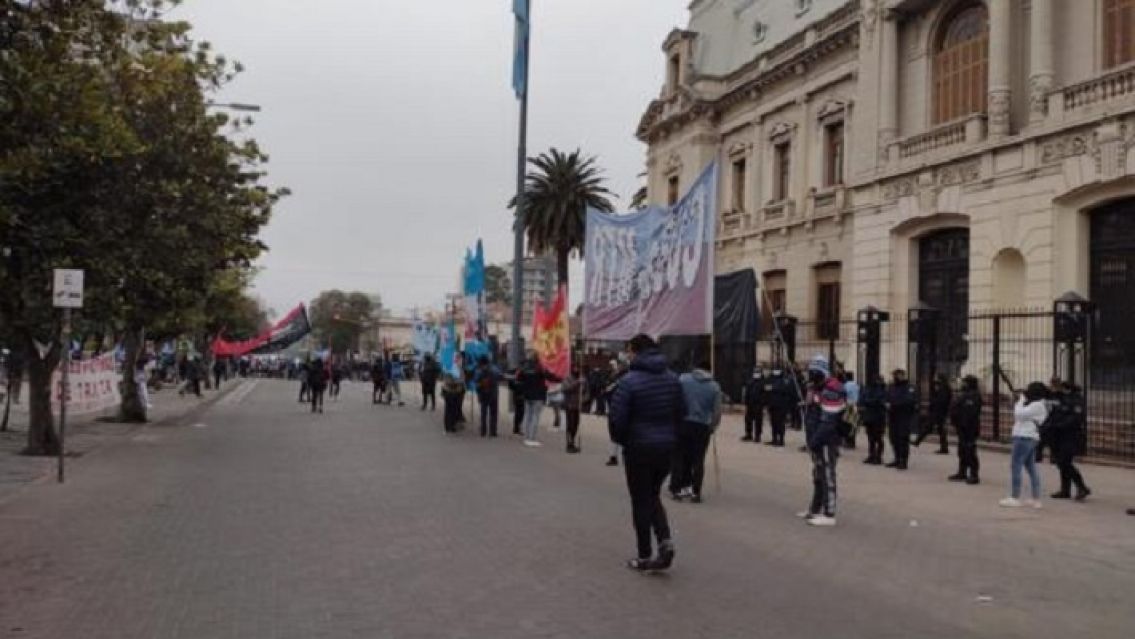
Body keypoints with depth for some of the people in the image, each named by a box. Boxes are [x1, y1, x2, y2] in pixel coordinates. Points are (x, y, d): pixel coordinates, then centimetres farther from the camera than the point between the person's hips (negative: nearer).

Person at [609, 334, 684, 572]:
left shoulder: (629, 380, -15)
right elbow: (681, 412, 7)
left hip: (639, 448, -5)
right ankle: (665, 540, 1)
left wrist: (620, 439, 3)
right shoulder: (672, 378, 4)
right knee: (653, 495, 21)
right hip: (667, 446, 5)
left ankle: (645, 556, 14)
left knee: (641, 501, 8)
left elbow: (617, 418, -16)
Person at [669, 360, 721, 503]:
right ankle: (695, 492, 8)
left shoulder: (683, 379, 0)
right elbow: (717, 411, 3)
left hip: (682, 423, 0)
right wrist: (712, 427, 17)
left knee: (679, 458, 9)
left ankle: (676, 489, 11)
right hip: (702, 426, 0)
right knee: (698, 460, 8)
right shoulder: (714, 386, 3)